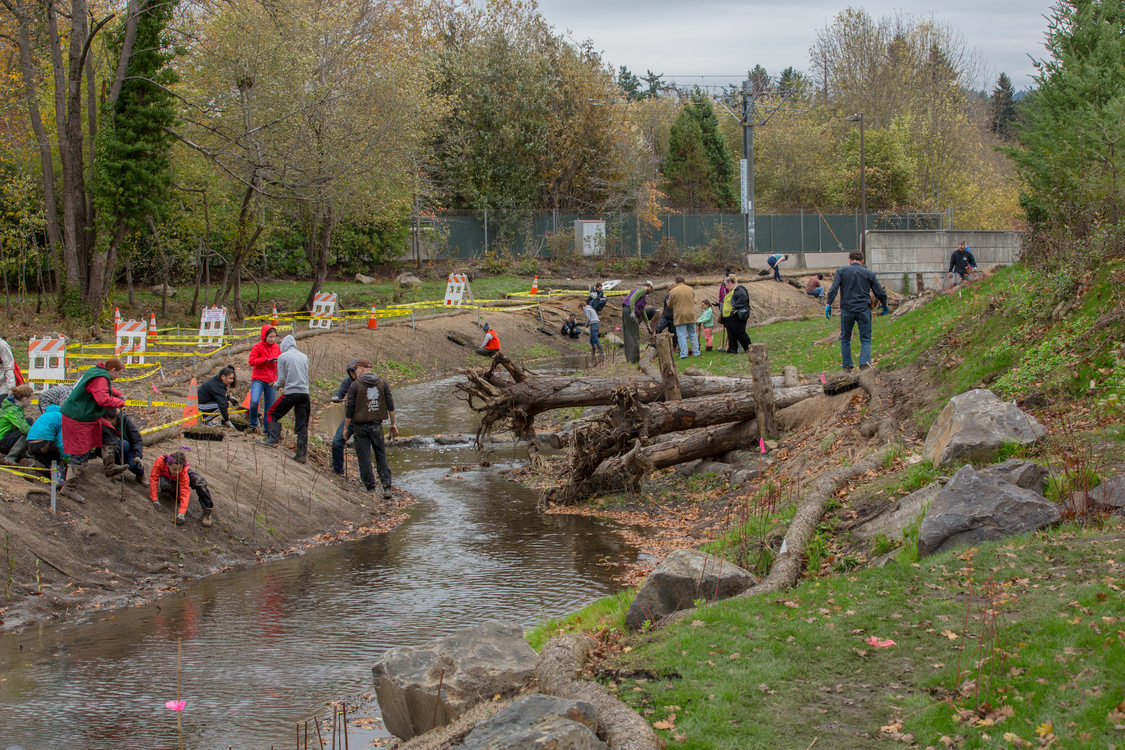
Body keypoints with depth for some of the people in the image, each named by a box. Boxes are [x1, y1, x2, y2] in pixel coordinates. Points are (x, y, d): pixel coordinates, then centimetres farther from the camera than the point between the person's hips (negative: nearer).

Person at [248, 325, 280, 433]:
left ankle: (268, 431, 17)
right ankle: (253, 424, -3)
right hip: (258, 379, -5)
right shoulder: (257, 347, -4)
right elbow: (251, 361, -11)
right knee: (254, 401, -25)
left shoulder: (276, 348, 11)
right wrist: (266, 360, -18)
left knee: (270, 407, 5)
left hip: (271, 381, 5)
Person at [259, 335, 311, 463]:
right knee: (302, 425, 4)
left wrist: (275, 385, 17)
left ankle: (273, 439, -1)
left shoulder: (283, 357, -1)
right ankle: (301, 454, 1)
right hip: (305, 392, 4)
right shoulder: (304, 357, 14)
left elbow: (281, 379, -4)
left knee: (272, 414, 13)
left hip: (290, 393, -4)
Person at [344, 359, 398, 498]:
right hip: (377, 424, 3)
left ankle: (370, 488, 5)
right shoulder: (382, 383, 4)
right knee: (381, 455, 10)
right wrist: (393, 423, 10)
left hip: (361, 425, -3)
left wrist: (346, 428, 2)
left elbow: (349, 409, -7)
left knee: (364, 458, 5)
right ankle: (387, 488, -1)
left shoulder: (355, 385, -8)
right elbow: (390, 404, 4)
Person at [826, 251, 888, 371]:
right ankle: (864, 363, -16)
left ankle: (847, 366, 12)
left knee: (845, 339, 15)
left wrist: (828, 304, -9)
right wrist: (885, 306, 22)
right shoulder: (869, 273, 5)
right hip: (863, 310, 0)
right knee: (865, 339, 4)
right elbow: (880, 293, 7)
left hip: (847, 310, 0)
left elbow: (833, 289, -10)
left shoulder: (842, 271, 4)